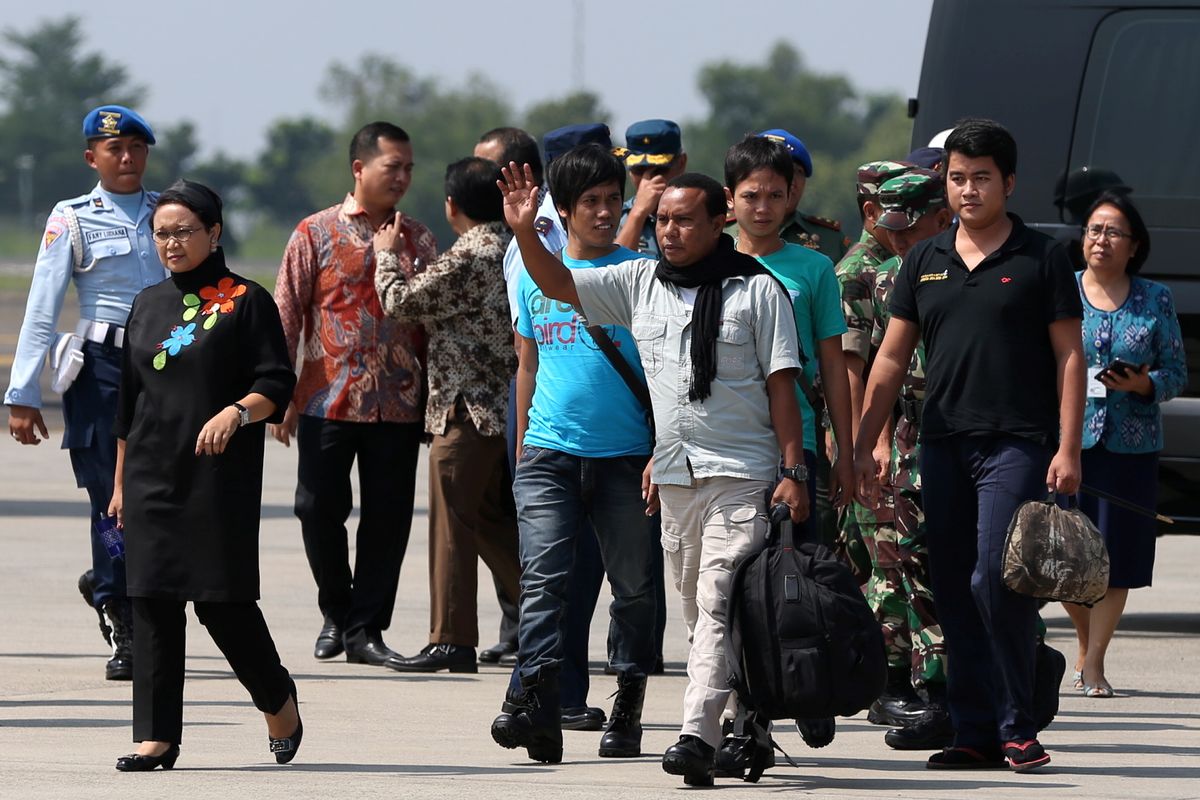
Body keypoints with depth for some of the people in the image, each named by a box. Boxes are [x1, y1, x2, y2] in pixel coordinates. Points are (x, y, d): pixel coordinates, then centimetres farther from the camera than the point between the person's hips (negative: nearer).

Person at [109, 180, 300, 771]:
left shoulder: (245, 301, -1)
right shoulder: (147, 306, 15)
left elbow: (277, 387, -5)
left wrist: (236, 413, -25)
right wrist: (120, 483, 18)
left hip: (221, 478, -5)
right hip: (152, 476, 5)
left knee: (223, 601, -6)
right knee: (152, 601, -1)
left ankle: (277, 699, 20)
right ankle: (157, 736, 1)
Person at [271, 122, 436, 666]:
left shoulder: (418, 240, 10)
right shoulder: (317, 233, 2)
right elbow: (286, 316, 1)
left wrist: (433, 398, 7)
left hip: (397, 404, 2)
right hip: (327, 398, -2)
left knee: (388, 517, 1)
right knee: (319, 510, 0)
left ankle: (366, 629, 9)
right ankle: (337, 614, 21)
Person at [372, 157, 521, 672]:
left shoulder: (467, 257, -18)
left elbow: (401, 302, -10)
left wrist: (387, 256, 8)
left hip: (468, 407, -8)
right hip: (506, 407, 8)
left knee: (453, 522, -1)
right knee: (493, 519, 16)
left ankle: (451, 640, 3)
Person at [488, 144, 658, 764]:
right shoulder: (534, 274, 10)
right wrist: (521, 451, 18)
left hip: (626, 454, -1)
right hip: (549, 451, 1)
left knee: (634, 585, 5)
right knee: (544, 578, -13)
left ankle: (627, 709, 15)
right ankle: (537, 707, -22)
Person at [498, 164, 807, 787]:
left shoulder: (756, 290, -1)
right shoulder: (639, 284, 11)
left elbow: (781, 385, -2)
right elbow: (557, 285, 8)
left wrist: (793, 472, -7)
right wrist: (524, 232, -9)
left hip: (741, 476, -6)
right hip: (674, 476, 6)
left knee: (719, 605, -15)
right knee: (699, 612, 9)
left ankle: (700, 735, -23)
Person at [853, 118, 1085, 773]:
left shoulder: (1040, 259, 2)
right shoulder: (925, 261, 13)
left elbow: (1068, 356, 0)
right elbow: (891, 358, 15)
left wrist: (1068, 448, -8)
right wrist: (863, 445, 10)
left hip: (1016, 443, -5)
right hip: (942, 443, 5)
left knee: (995, 582, -15)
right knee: (953, 592, 4)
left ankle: (1018, 729, -3)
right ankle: (976, 734, 9)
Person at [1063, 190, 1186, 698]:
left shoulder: (1155, 300, 5)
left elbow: (1177, 374, 7)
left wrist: (1144, 384, -13)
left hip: (1131, 443, 0)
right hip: (1069, 439, 0)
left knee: (1116, 557, -2)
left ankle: (1094, 662, 10)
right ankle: (1086, 642, 25)